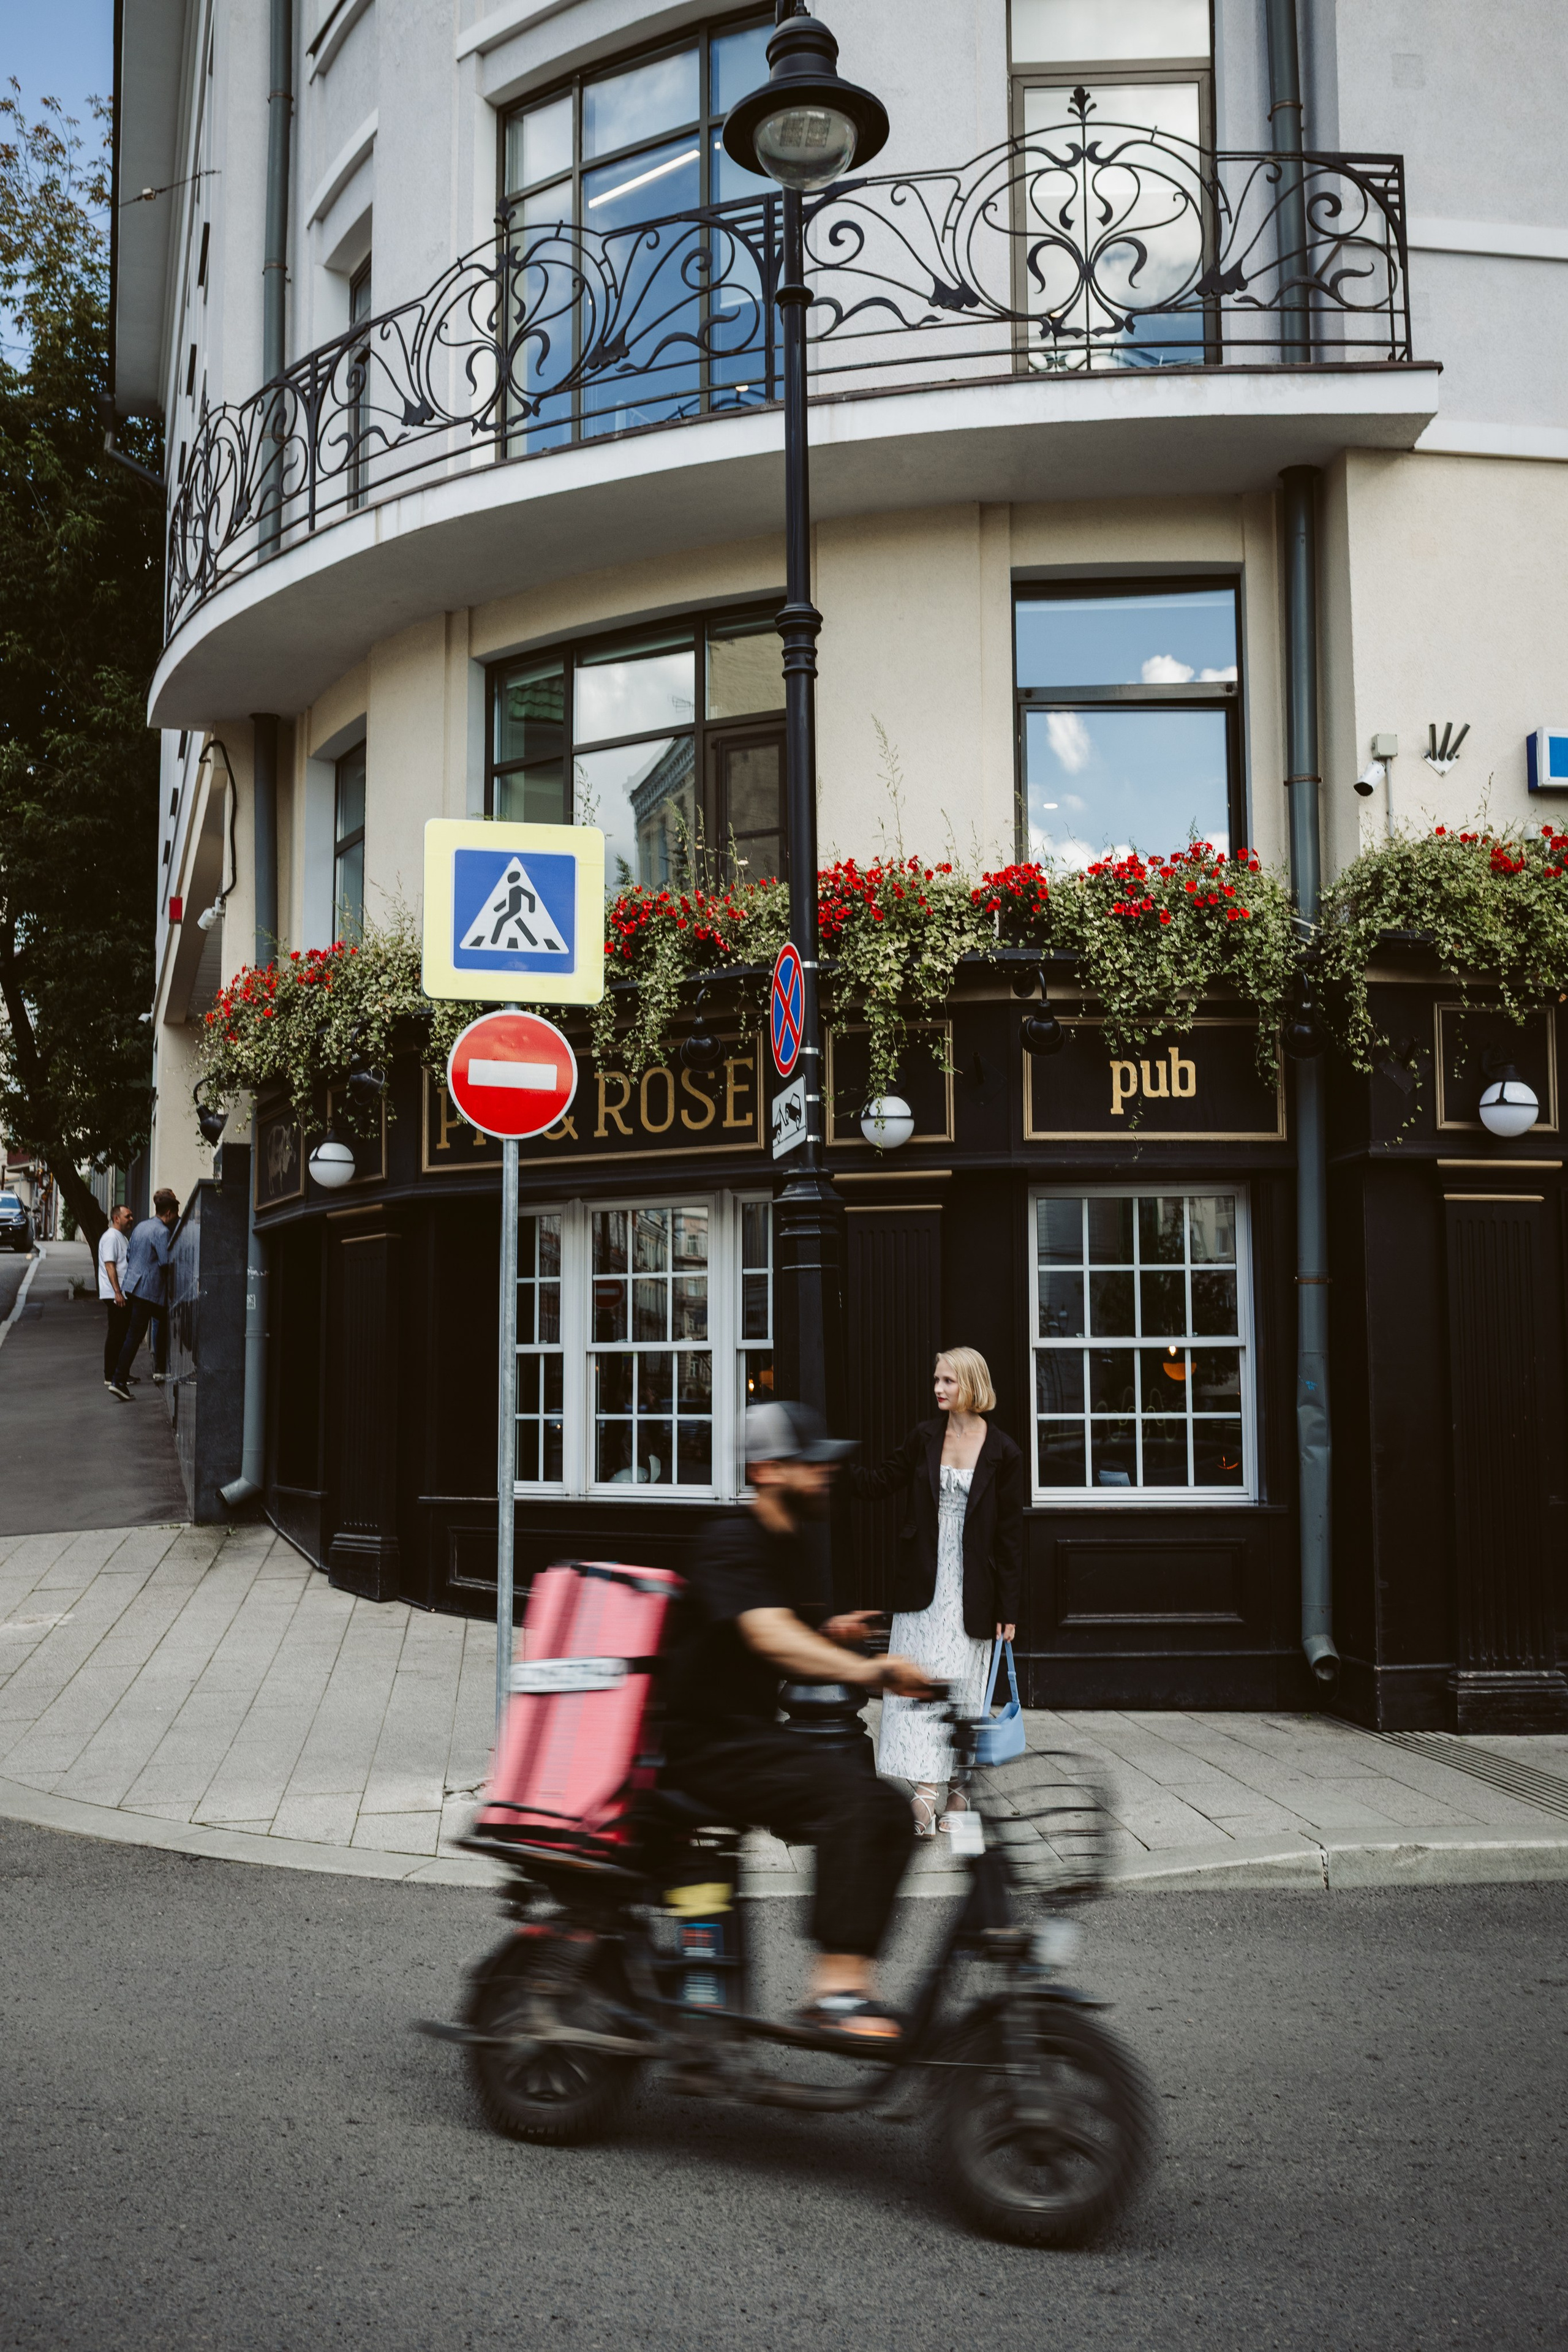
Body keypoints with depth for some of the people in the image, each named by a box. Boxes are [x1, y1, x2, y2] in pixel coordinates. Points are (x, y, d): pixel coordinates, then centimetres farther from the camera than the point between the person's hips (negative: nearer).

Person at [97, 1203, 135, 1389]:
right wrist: (117, 1292, -26)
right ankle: (110, 1377, -4)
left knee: (122, 1335, 12)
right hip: (115, 1295, -10)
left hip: (124, 1294, 10)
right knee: (116, 1335, -7)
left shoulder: (121, 1237, 19)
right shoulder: (111, 1237, -13)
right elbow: (109, 1265, -21)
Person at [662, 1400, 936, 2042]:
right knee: (850, 1791, -28)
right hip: (710, 1743, -9)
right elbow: (767, 1635, -33)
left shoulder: (791, 1548, 14)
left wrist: (829, 1637, 2)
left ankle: (849, 1988, -2)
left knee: (889, 1816, -4)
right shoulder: (733, 1544, -15)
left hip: (754, 1736, 9)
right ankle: (836, 1984, -29)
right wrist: (866, 1670, -45)